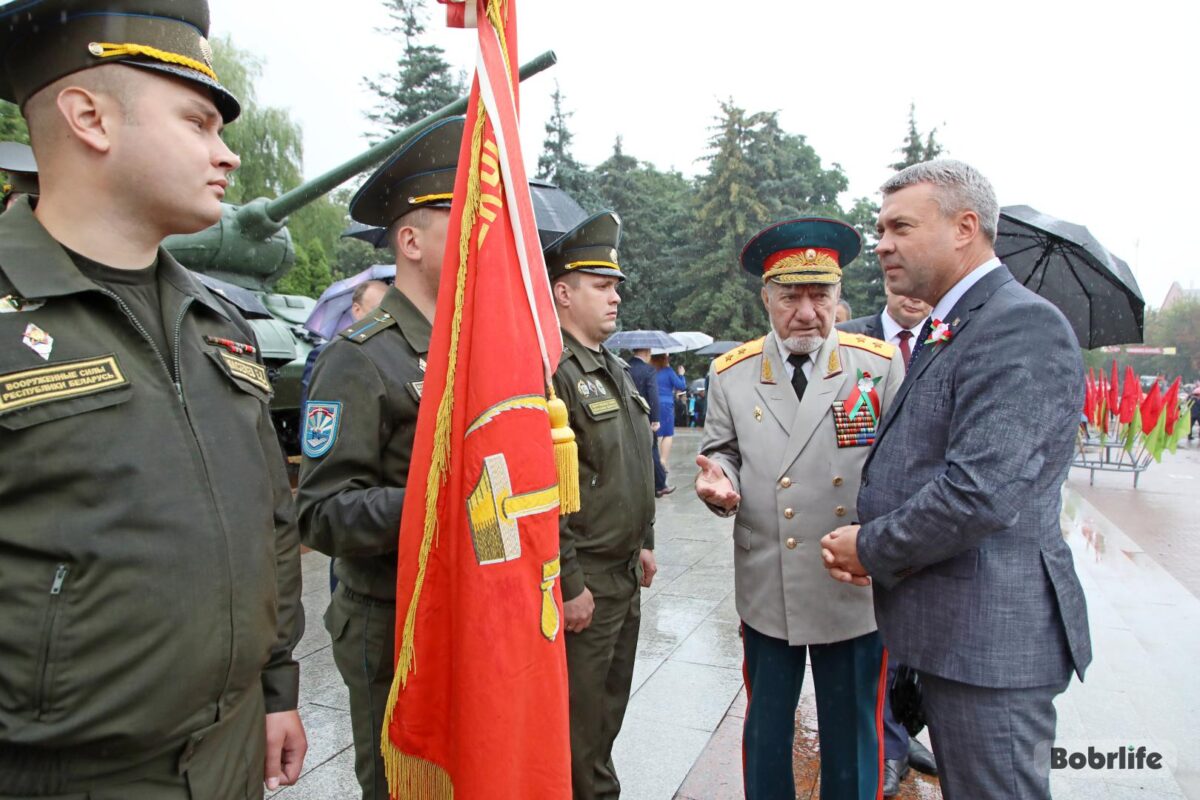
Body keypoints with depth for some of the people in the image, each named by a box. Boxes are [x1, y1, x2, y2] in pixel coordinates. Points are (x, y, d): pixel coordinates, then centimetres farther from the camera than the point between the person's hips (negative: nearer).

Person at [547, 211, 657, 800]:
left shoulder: (615, 370, 12)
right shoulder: (550, 371, -19)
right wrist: (569, 586, -20)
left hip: (625, 575, 9)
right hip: (583, 583, -9)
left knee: (610, 707, 22)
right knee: (582, 727, 8)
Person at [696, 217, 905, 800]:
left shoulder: (880, 365, -3)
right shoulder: (731, 374, 1)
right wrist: (718, 479, -13)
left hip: (854, 590, -1)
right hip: (765, 590, 1)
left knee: (852, 738, 16)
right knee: (765, 733, 18)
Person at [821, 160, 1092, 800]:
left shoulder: (1021, 326, -18)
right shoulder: (942, 331, 13)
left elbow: (982, 492, -28)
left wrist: (873, 550, -13)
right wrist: (862, 543, 1)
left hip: (990, 635, -9)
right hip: (951, 626, 9)